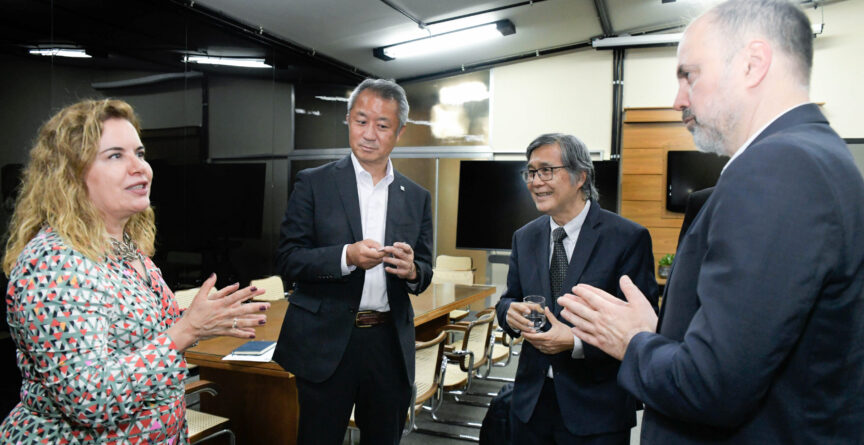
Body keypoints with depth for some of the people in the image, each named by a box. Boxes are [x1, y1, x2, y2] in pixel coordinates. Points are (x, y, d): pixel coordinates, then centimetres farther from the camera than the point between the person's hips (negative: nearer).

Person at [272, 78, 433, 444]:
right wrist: (347, 256, -23)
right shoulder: (314, 184, -1)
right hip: (327, 344, -2)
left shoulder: (417, 197, 7)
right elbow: (287, 260, -7)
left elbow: (425, 273, 10)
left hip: (391, 345, 3)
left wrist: (412, 270, -14)